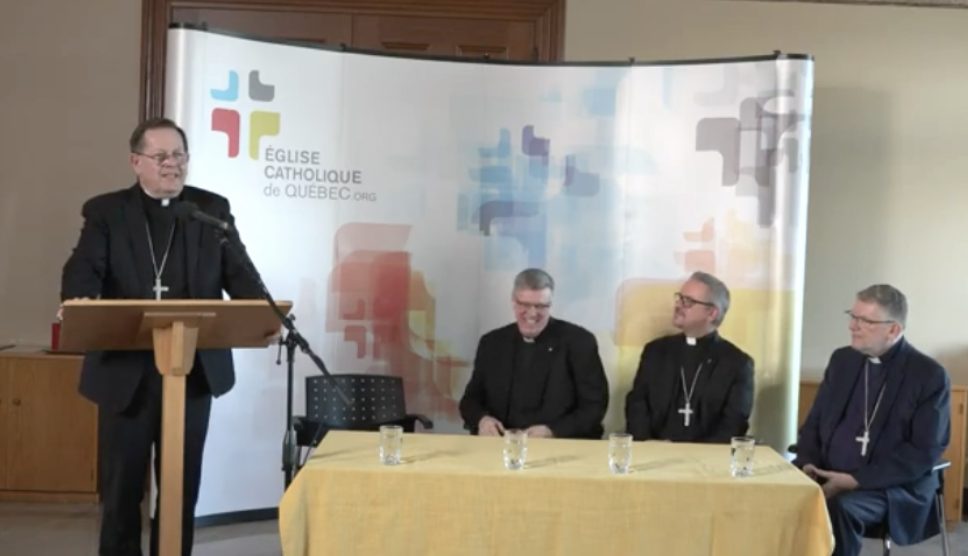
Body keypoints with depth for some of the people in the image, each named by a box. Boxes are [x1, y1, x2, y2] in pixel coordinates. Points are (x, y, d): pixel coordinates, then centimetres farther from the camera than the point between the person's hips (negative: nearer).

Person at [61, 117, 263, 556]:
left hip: (194, 367, 1)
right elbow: (83, 270, -9)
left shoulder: (213, 209, 8)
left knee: (183, 483, 10)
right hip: (126, 368, -1)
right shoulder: (106, 211, 4)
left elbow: (239, 273, 0)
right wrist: (78, 304, -33)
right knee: (121, 484, 7)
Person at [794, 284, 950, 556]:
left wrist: (857, 480, -19)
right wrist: (807, 464, -6)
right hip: (827, 476, 5)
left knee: (839, 507, -35)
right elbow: (814, 422, 15)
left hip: (891, 486, -4)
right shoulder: (842, 359, 11)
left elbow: (925, 452, -11)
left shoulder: (929, 375, -5)